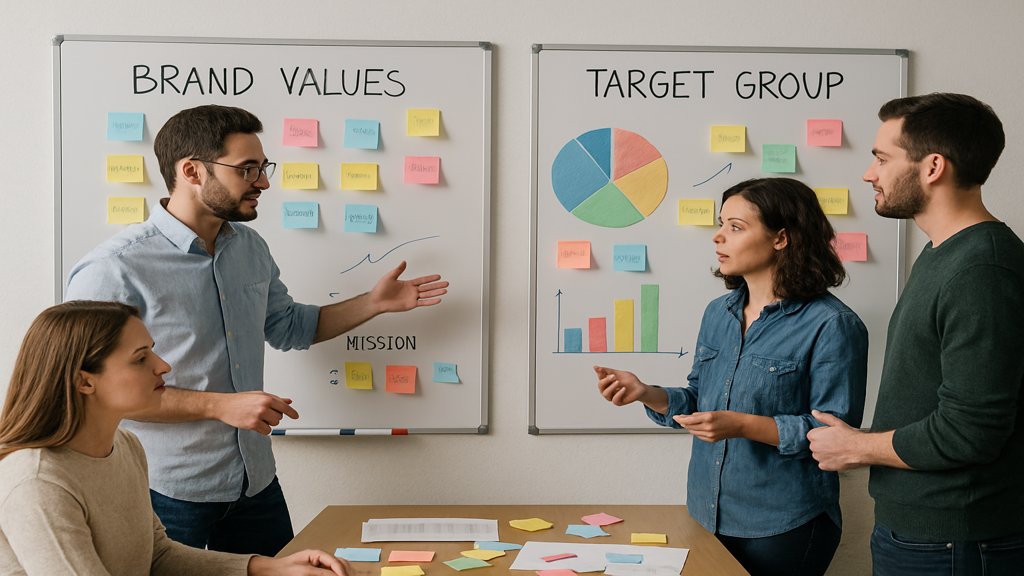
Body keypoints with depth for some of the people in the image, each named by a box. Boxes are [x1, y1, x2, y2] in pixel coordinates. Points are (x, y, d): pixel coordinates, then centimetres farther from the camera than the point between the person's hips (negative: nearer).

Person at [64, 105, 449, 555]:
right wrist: (219, 405, -24)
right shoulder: (113, 271, -19)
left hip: (256, 483, 7)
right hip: (168, 496, -7)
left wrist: (373, 303, 8)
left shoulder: (250, 248, 5)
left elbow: (288, 328, 19)